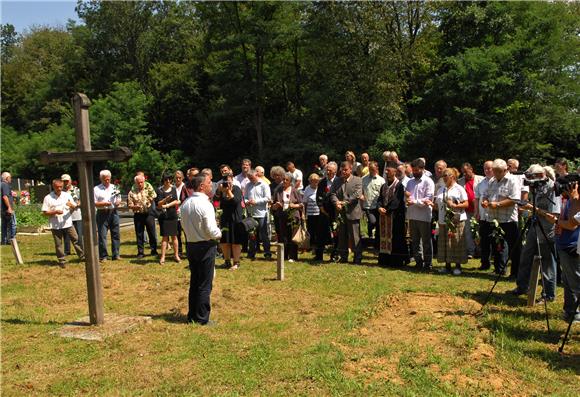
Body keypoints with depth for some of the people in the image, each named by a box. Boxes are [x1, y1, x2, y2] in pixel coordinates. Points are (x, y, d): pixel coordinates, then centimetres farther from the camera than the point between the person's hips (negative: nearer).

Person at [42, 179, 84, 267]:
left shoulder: (67, 195, 6)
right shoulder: (48, 198, -2)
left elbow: (75, 208, 9)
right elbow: (45, 213, -4)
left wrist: (71, 205, -15)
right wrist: (55, 212, -19)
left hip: (68, 223, 2)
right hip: (55, 226, -2)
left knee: (76, 240, 3)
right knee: (58, 244, 5)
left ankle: (82, 256, 12)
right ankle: (62, 261, 14)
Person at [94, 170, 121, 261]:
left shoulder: (114, 187, 13)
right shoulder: (96, 189, 2)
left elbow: (119, 199, 16)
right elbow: (94, 203, -3)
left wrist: (118, 202, -7)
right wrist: (104, 203, -17)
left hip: (113, 212, 3)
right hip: (102, 213, -3)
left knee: (116, 234, 5)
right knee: (102, 235, -3)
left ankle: (116, 254, 12)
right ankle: (103, 256, 4)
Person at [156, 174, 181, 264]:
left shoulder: (174, 188, 5)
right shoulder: (159, 190, -3)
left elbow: (176, 202, 0)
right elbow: (158, 204, -10)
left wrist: (167, 205, -14)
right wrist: (166, 199, -28)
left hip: (173, 215, 2)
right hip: (163, 216, -2)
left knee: (174, 236, 6)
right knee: (165, 236, -2)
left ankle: (176, 255, 13)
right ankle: (162, 257, 3)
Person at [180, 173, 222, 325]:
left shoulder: (186, 203, 3)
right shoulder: (205, 204, -20)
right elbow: (212, 231, -21)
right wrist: (219, 233, -2)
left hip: (190, 244, 7)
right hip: (205, 246, -7)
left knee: (194, 282, 18)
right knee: (205, 284, 3)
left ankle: (192, 315, 27)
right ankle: (202, 318, 10)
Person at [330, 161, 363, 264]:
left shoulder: (357, 180, 0)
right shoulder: (337, 181, 13)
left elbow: (357, 195, -12)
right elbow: (332, 194, 5)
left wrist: (344, 202, -17)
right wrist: (336, 202, -15)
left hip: (352, 213, -4)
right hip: (340, 213, 4)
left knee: (355, 237, -1)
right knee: (342, 237, 10)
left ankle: (358, 258, 7)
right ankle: (343, 257, 20)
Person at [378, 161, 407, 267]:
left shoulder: (399, 185, -7)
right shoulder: (384, 186, 15)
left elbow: (397, 201, -14)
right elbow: (380, 198, 11)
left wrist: (387, 210, -16)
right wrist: (380, 207, -9)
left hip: (395, 216, -7)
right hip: (383, 215, 7)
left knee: (394, 238, -4)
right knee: (384, 236, 8)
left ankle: (396, 261, 2)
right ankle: (385, 259, 14)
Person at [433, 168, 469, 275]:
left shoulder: (459, 189, 1)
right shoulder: (441, 190, 18)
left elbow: (466, 204, -5)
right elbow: (437, 205, 18)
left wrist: (454, 205, -18)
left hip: (456, 221, -5)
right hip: (443, 221, 5)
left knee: (456, 243, -4)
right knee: (444, 243, 5)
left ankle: (458, 266, 5)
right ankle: (447, 265, 14)